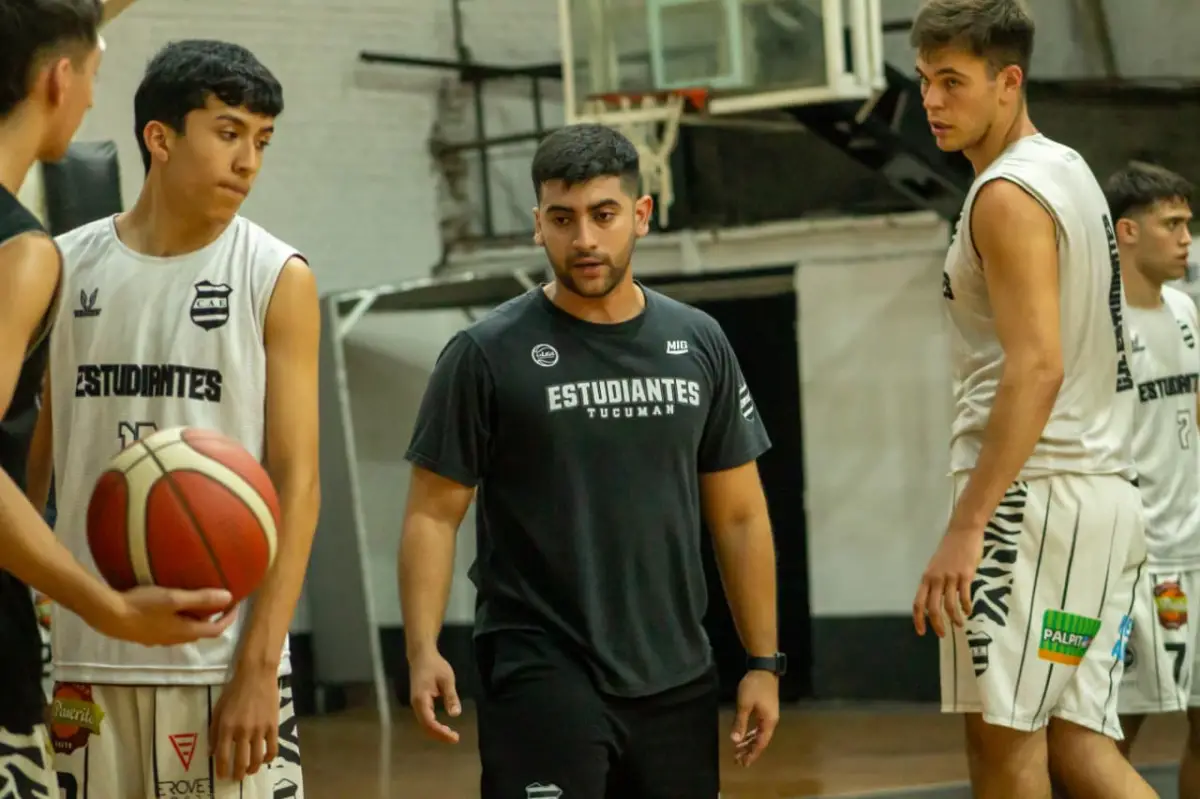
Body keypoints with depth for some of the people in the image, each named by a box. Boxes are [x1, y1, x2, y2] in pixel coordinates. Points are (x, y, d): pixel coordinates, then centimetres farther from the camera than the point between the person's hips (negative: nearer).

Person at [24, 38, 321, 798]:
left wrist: (258, 666, -12)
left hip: (223, 652, -3)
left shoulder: (278, 279, -1)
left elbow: (297, 480, -5)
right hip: (83, 652, 3)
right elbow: (28, 458, 11)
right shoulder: (63, 270, 6)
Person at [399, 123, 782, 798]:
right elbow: (435, 513, -5)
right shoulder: (488, 354, -5)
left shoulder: (699, 344, 7)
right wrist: (424, 650, -17)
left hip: (676, 680, 4)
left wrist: (764, 662, 7)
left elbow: (738, 515, 11)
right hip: (542, 672, -4)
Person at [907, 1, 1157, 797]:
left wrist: (967, 524, -23)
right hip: (1104, 487, 10)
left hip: (1036, 493, -9)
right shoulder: (1071, 171, 18)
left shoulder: (1007, 194, -12)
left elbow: (1037, 370, -21)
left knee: (1004, 735, -5)